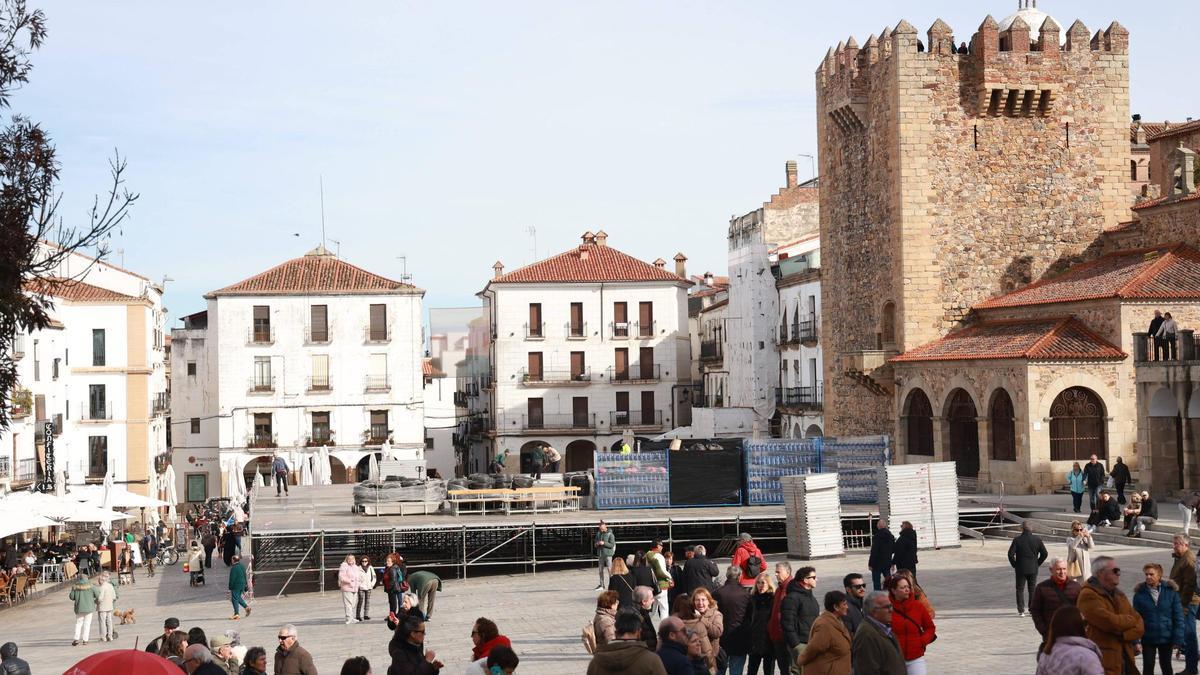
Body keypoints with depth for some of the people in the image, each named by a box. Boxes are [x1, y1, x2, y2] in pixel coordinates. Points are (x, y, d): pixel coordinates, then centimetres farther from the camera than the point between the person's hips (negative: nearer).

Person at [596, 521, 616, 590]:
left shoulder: (610, 534, -6)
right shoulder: (598, 534, 11)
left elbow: (612, 545, -11)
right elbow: (595, 545, 17)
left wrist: (604, 543, -21)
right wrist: (597, 544, -6)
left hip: (608, 554, -6)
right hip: (600, 554, 6)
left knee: (610, 569, -8)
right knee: (601, 570, 8)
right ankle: (601, 585, 15)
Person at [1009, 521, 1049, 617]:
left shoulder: (1017, 539, -9)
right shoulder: (1037, 539, -3)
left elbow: (1011, 554, -13)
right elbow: (1044, 553, -1)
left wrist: (1014, 565, 1)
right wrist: (1038, 563, 9)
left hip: (1021, 569, -2)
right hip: (1033, 569, 2)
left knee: (1020, 590, 7)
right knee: (1032, 590, 12)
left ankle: (1021, 611, 2)